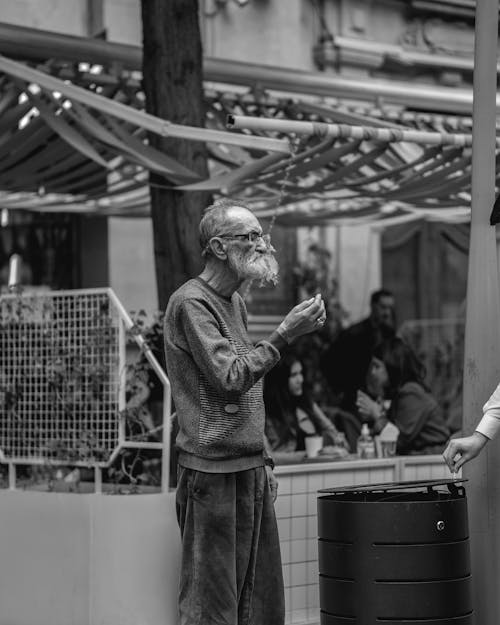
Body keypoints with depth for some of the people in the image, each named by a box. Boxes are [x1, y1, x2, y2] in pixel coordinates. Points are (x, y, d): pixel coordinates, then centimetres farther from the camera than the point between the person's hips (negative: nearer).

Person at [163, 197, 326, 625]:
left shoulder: (236, 302, 18)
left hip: (251, 472, 8)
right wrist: (285, 335, -18)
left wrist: (262, 460, 17)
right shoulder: (191, 302, -10)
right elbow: (230, 378, -18)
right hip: (213, 473, -8)